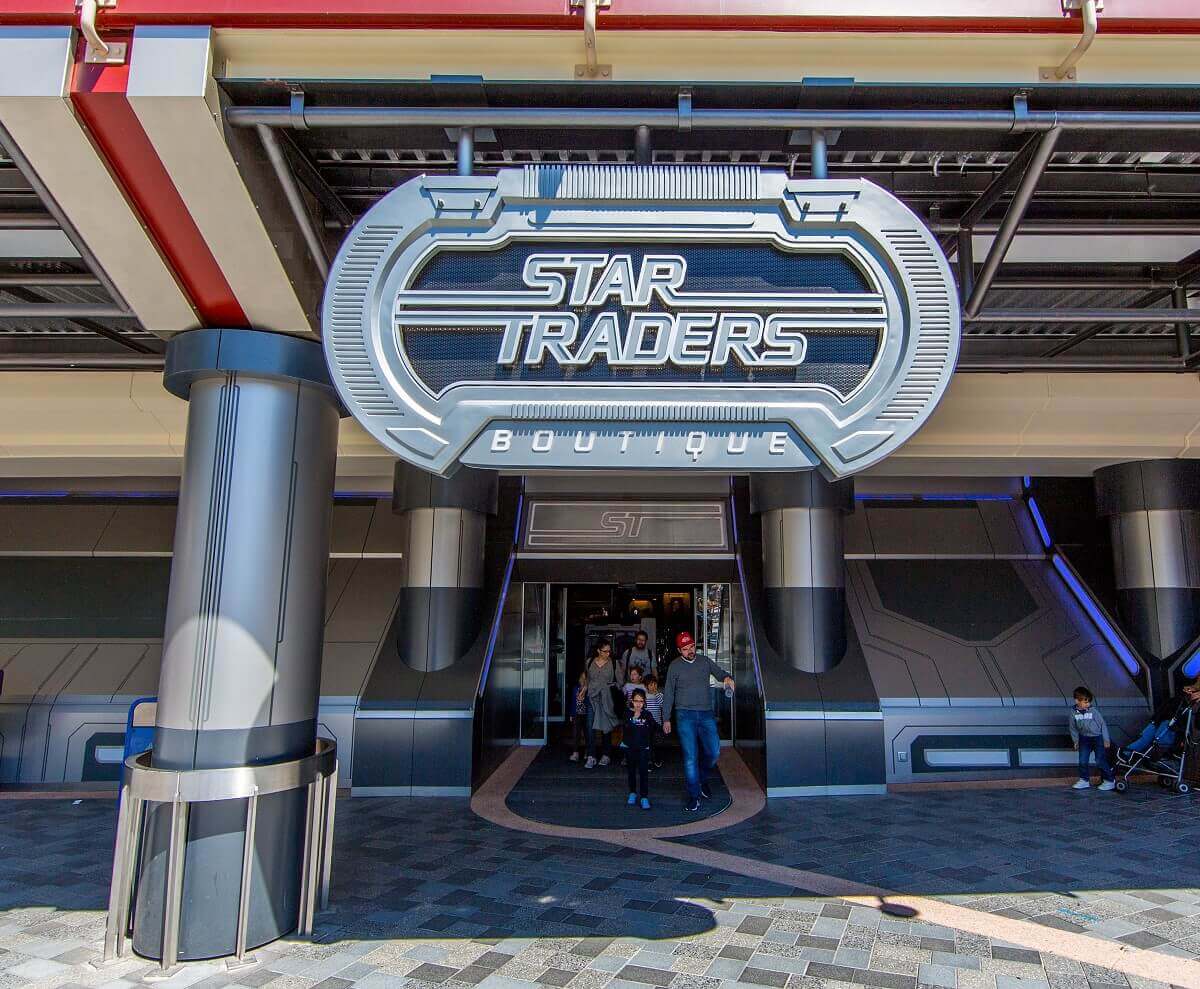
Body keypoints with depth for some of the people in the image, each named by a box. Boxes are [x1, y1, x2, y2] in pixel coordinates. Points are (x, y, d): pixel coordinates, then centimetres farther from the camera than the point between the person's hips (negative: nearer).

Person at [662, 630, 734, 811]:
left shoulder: (705, 661, 7)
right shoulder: (675, 666, 1)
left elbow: (720, 674, 12)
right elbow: (668, 694, 4)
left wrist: (727, 678, -14)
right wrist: (666, 719, 3)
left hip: (706, 713, 3)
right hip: (685, 715, -3)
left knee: (714, 752, -1)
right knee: (690, 756, -5)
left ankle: (702, 779, 28)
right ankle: (693, 795, 5)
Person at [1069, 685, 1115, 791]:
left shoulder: (1094, 710, -13)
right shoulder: (1073, 713, -6)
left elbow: (1103, 724, -6)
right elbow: (1073, 728, 7)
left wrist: (1106, 739, -5)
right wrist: (1075, 740, 6)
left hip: (1098, 738, -3)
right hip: (1085, 738, 3)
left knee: (1100, 761, -2)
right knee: (1083, 760, 3)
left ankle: (1109, 781, 14)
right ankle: (1084, 780, 18)